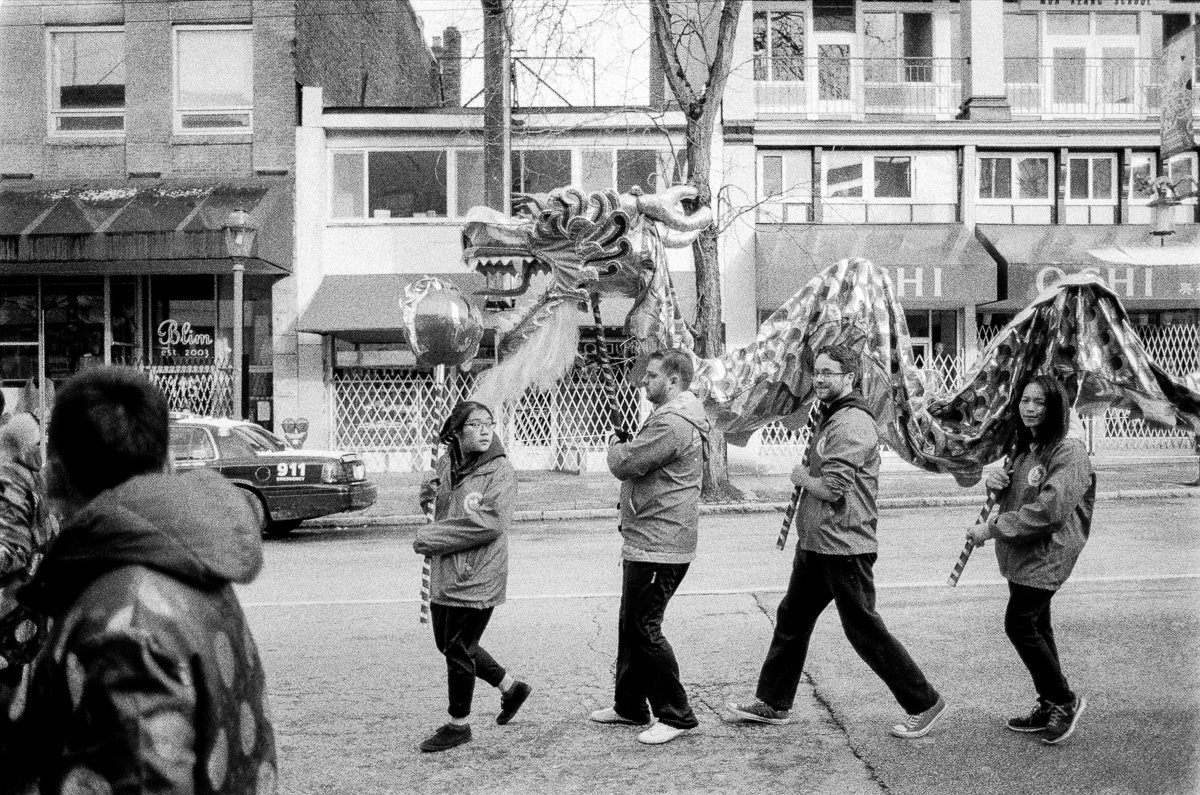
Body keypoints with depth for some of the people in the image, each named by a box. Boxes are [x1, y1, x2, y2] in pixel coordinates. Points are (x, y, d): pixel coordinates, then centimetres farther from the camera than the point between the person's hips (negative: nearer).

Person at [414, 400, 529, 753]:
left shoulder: (499, 471, -15)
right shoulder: (447, 463, 6)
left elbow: (490, 523, -26)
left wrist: (432, 538, -20)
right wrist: (431, 491, 0)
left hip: (477, 577, -8)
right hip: (444, 575, 8)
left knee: (458, 650, 2)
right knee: (448, 644, 19)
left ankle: (459, 724, 22)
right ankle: (510, 687, 37)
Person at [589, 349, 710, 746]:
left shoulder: (671, 424, -20)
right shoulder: (677, 418, 16)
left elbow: (623, 464, -20)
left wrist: (614, 442, 0)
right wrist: (624, 445, 3)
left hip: (658, 547, -11)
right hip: (645, 544, 11)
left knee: (644, 629, -5)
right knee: (630, 624, 18)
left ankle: (676, 715, 3)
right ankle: (630, 705, 30)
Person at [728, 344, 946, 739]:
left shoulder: (853, 425, -19)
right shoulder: (831, 418, 14)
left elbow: (831, 487, -24)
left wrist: (801, 476, -7)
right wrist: (804, 477, 6)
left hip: (844, 547, -10)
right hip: (814, 543, 10)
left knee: (864, 630, -2)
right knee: (792, 618, 16)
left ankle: (924, 704, 10)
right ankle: (773, 703, 27)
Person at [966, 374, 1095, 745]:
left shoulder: (1069, 452, -16)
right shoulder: (1026, 447, 13)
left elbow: (1049, 509, -25)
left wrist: (992, 529, -21)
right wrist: (999, 480, 1)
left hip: (1047, 553, -9)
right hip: (1022, 552, 9)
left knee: (1019, 623, -10)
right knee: (1036, 626, 13)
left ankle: (1065, 700, 6)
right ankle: (1050, 708, 23)